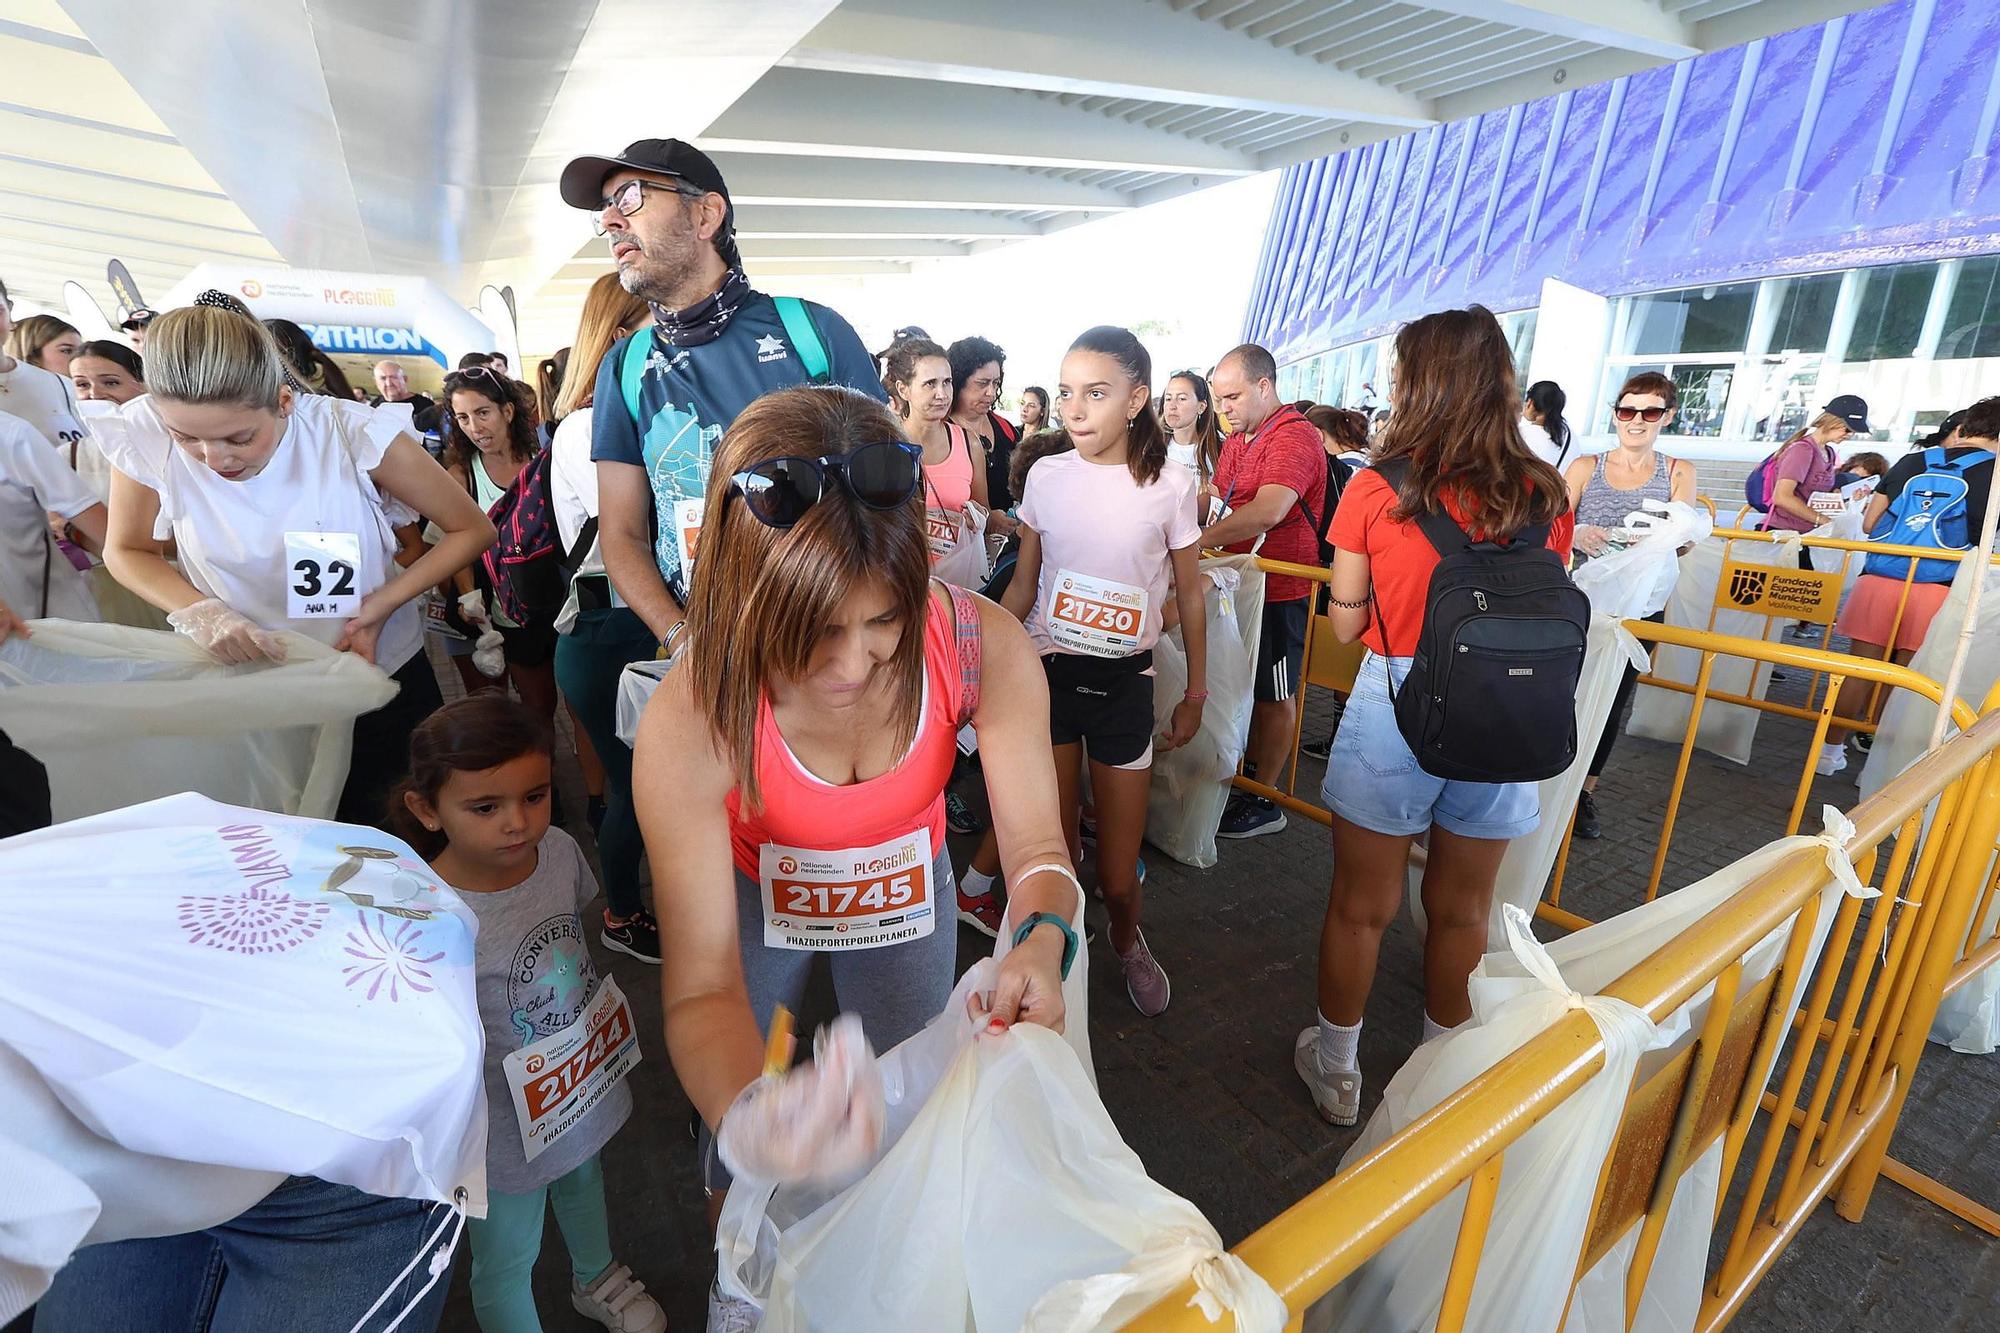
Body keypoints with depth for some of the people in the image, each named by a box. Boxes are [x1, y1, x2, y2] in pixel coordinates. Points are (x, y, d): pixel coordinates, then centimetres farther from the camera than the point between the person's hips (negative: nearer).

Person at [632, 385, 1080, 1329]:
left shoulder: (985, 649, -34)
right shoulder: (690, 723, -38)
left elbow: (1035, 846, -24)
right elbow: (703, 986, -37)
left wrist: (1041, 940, -46)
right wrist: (743, 1118, -57)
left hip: (904, 891, 2)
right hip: (758, 897, -1)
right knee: (739, 1145, 17)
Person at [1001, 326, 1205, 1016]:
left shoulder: (1171, 485, -5)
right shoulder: (1046, 475, 0)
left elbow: (1190, 596, 4)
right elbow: (1024, 583, 8)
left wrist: (1195, 694, 7)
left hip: (1124, 680, -1)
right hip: (1047, 671, 1)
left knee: (1119, 873, 6)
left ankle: (1127, 941, 41)